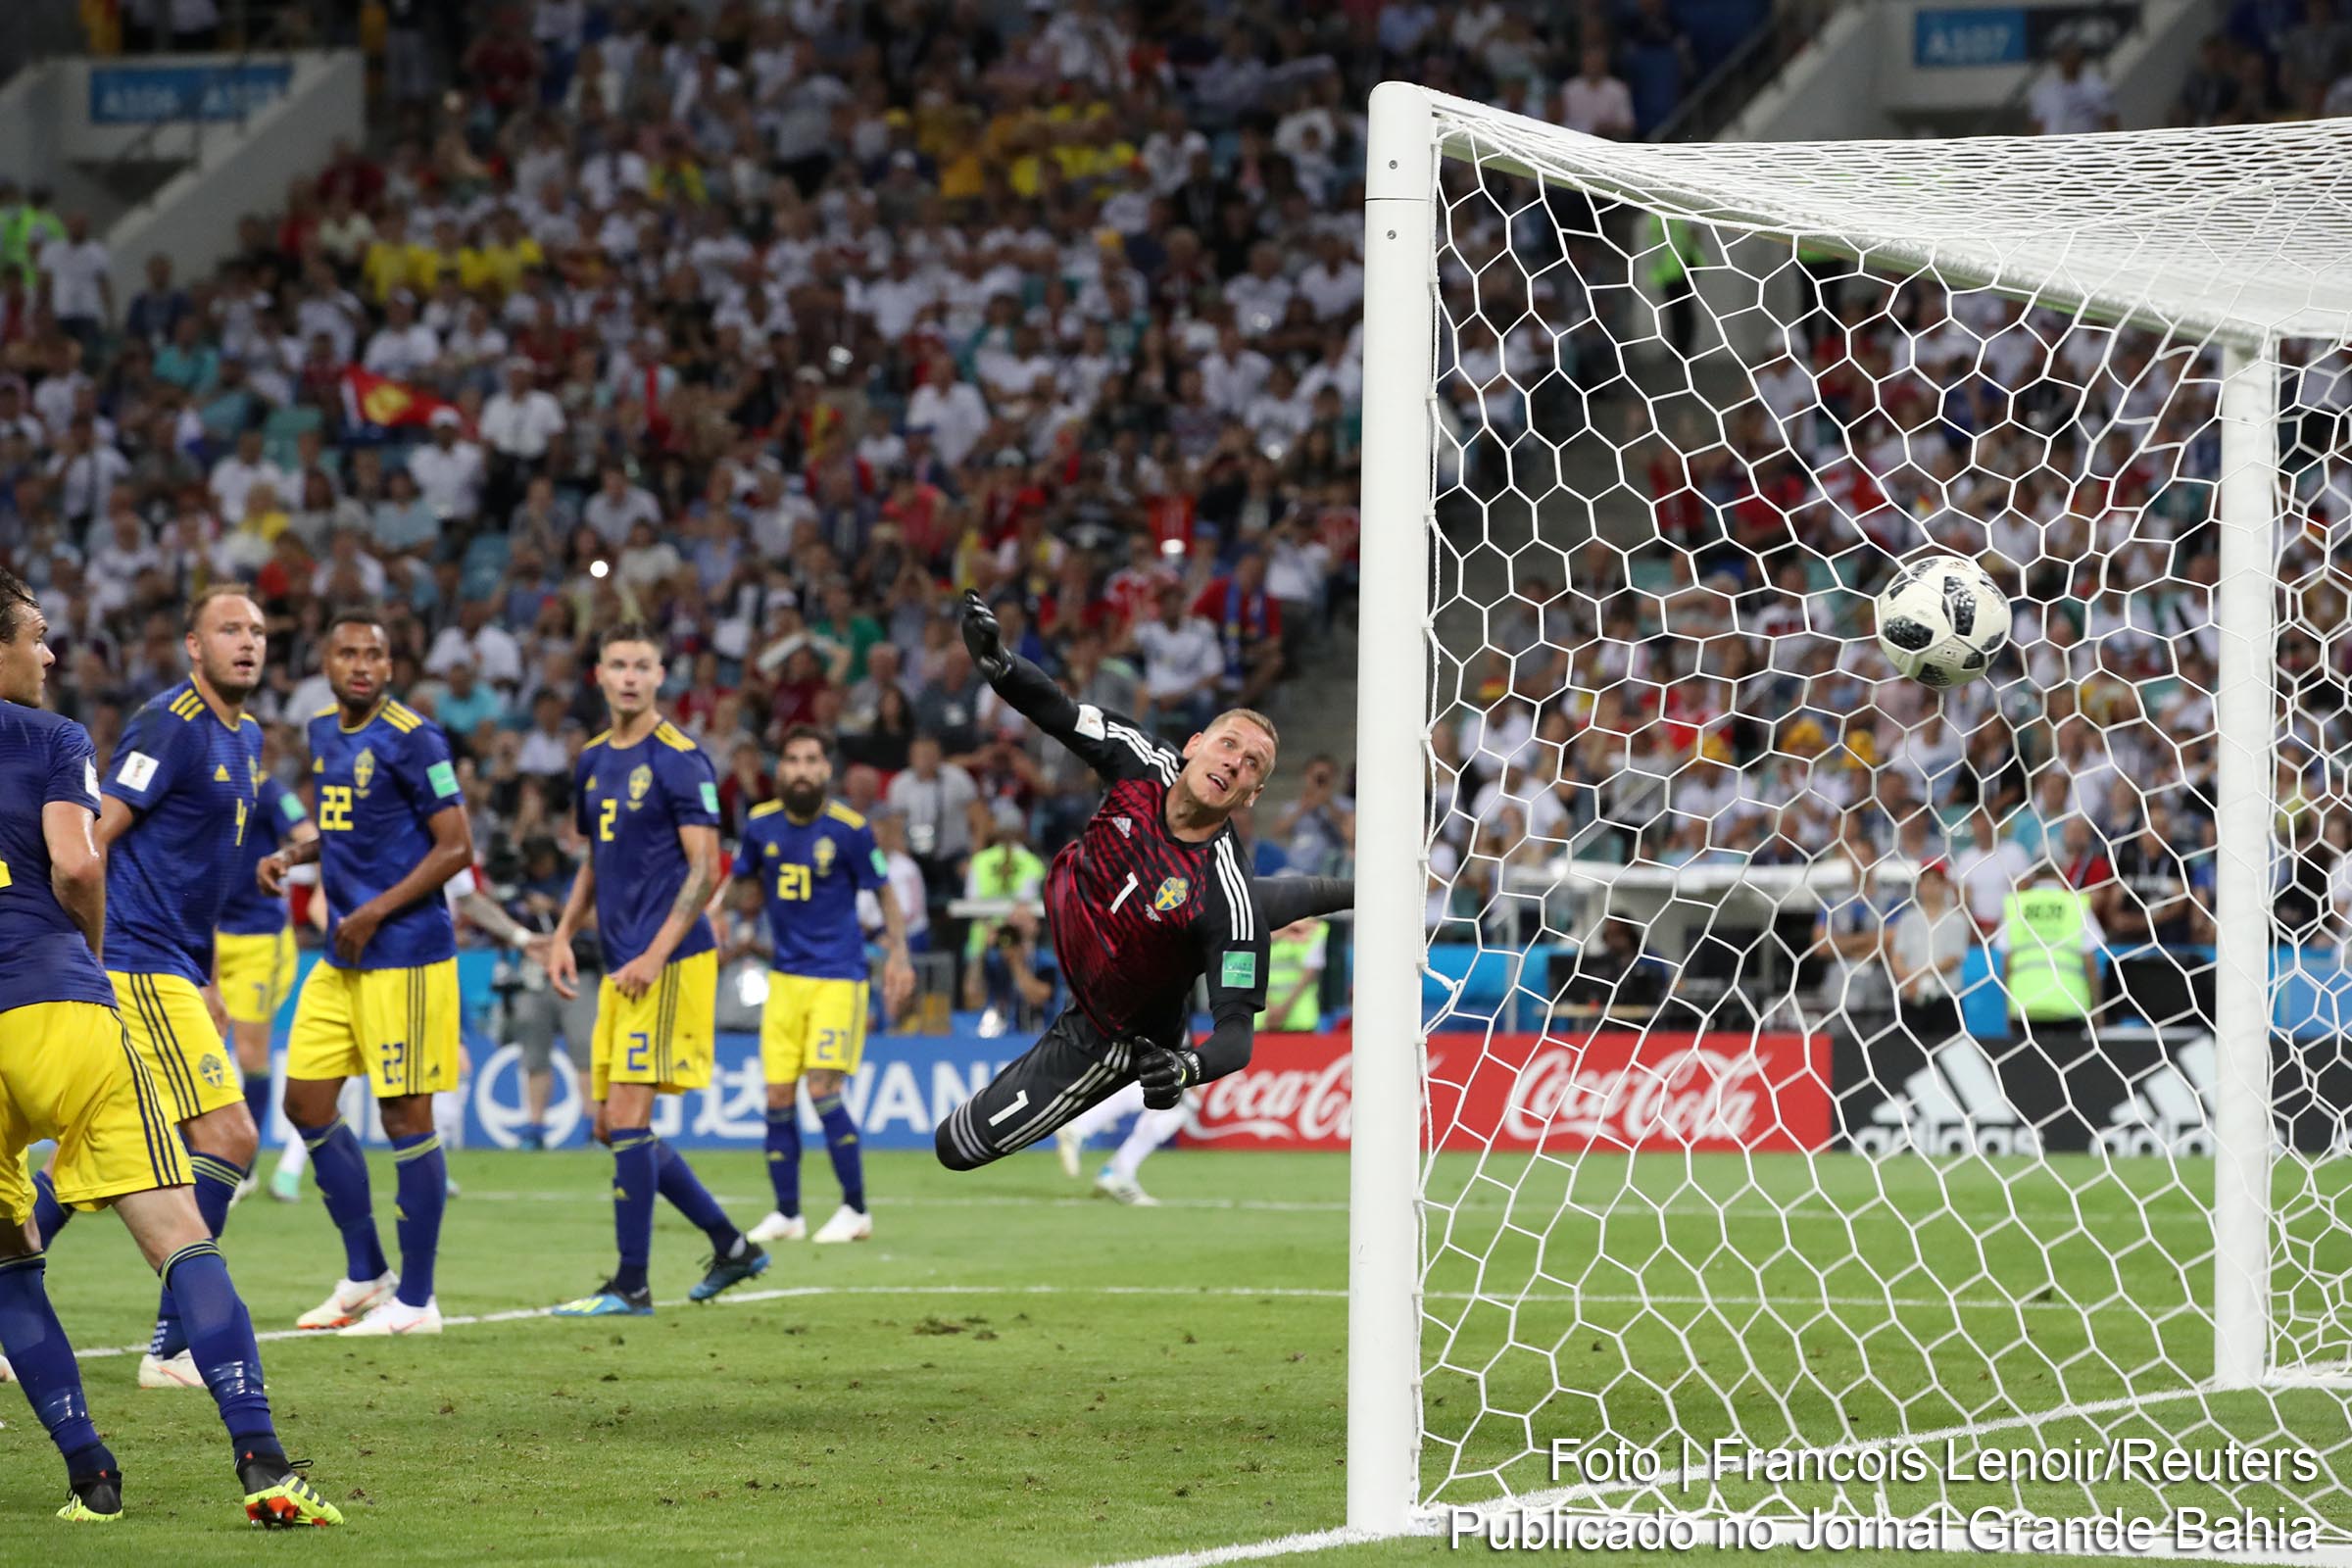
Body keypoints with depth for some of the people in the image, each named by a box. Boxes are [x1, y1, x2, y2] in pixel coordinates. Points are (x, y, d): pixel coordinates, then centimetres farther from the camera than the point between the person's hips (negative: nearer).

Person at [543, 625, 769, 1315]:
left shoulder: (679, 758, -10)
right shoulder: (593, 761, 14)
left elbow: (705, 869, -13)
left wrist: (655, 956, -20)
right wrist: (564, 934, 12)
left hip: (669, 965, -9)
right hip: (619, 967, 9)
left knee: (627, 1117, -12)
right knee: (609, 1124, 8)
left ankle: (632, 1285, -6)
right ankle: (733, 1246, 20)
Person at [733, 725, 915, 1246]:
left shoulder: (850, 830, -9)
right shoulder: (762, 825, 2)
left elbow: (884, 893, 0)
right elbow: (744, 879, 19)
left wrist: (898, 954, -10)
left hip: (837, 977, -4)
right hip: (786, 974, 4)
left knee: (822, 1090, -14)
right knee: (778, 1097, 0)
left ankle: (856, 1210, -3)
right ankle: (786, 1214, 11)